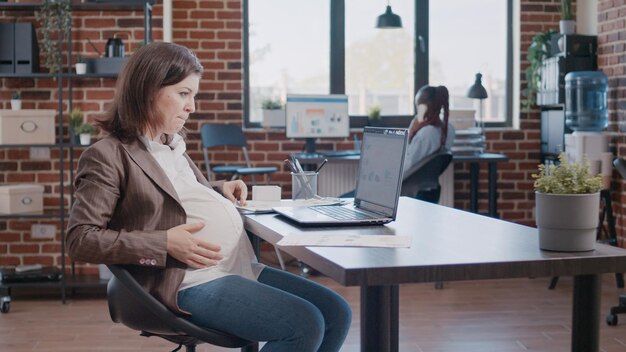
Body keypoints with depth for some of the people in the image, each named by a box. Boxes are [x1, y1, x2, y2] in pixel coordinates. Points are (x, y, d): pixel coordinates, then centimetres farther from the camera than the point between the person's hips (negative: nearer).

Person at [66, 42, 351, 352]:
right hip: (192, 281, -9)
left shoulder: (172, 146, 18)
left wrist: (220, 190, 13)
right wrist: (164, 244, -21)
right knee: (305, 326, -23)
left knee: (336, 314, 3)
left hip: (240, 267, 9)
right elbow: (80, 239, -14)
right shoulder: (107, 156, -7)